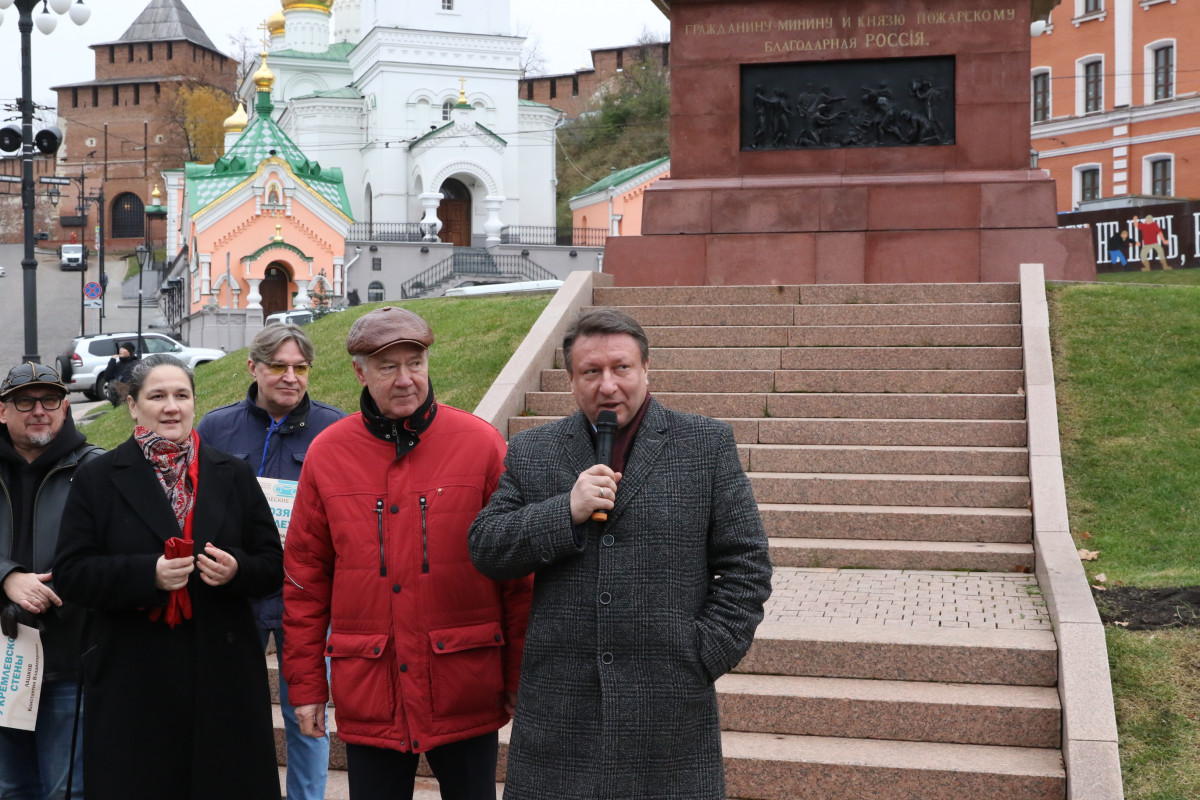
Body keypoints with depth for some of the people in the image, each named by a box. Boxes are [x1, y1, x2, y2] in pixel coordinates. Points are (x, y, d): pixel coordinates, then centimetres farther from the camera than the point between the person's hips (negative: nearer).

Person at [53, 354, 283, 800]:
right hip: (131, 679, -1)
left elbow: (272, 566, 10)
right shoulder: (98, 479, 6)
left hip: (222, 676, 2)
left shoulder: (233, 476, 11)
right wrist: (147, 574, -18)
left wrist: (237, 569, -13)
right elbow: (71, 574, -2)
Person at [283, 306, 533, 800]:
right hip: (368, 693, 1)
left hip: (466, 693, -1)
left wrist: (519, 678, -2)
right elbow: (305, 578, 6)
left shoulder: (481, 444, -3)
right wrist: (305, 684, 5)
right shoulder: (327, 454, 2)